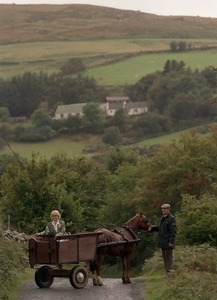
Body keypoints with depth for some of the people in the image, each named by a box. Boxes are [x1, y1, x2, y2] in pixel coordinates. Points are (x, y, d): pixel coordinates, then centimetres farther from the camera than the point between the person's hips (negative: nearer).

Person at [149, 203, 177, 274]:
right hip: (162, 242, 9)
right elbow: (159, 227, 23)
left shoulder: (171, 219, -15)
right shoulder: (162, 218, 12)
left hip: (168, 242, -9)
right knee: (164, 257, 15)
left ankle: (169, 271, 3)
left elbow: (173, 231, -18)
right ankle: (167, 271, 24)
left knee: (168, 257, -2)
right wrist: (152, 228, 5)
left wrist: (171, 241, -22)